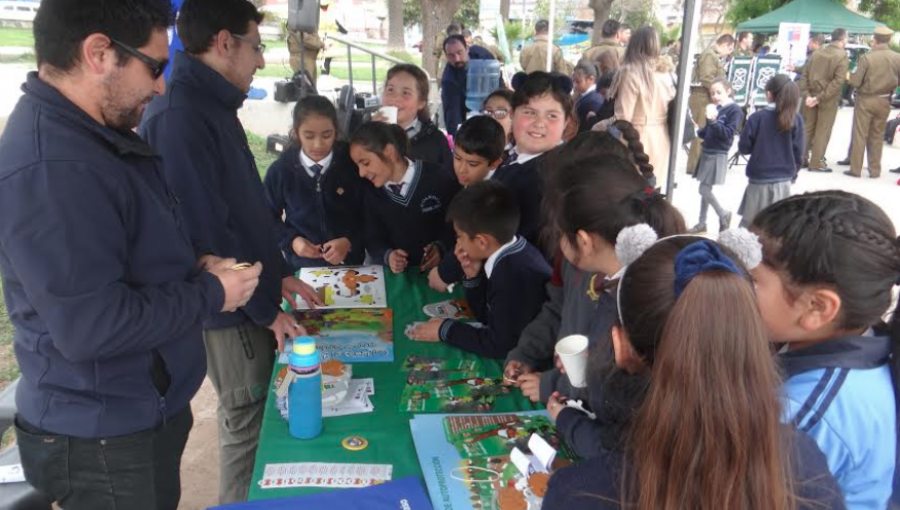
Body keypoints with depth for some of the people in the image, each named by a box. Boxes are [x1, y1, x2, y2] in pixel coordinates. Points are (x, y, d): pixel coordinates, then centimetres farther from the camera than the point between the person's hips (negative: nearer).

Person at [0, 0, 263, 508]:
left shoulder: (97, 134, 5)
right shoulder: (50, 170, -29)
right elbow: (90, 327, -31)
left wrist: (192, 266, 0)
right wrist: (210, 293, -20)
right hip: (104, 442, -9)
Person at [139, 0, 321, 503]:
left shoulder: (214, 105, 10)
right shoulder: (179, 116, -22)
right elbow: (206, 229, -24)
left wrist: (278, 272, 13)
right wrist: (265, 308, -16)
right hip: (230, 308, -9)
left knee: (259, 412, 21)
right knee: (248, 422, 6)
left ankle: (252, 498, 40)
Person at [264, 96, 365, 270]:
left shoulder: (352, 165, -6)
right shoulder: (279, 170, -4)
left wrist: (350, 241, -16)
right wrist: (291, 240, -9)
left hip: (349, 264, -1)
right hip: (302, 266, 1)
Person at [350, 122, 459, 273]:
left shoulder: (438, 180, -7)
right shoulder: (370, 191, 6)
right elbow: (373, 239, 9)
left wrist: (441, 247, -13)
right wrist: (387, 255, -11)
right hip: (398, 273, 3)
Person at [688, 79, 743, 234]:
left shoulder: (735, 110, -10)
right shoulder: (715, 108, 8)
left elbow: (728, 133, -18)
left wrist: (713, 121, -27)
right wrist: (698, 131, -1)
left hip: (718, 155, -6)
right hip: (706, 153, 6)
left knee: (704, 190, -7)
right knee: (705, 189, 11)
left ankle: (724, 215, 14)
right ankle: (702, 223, 20)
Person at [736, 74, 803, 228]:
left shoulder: (757, 117, -9)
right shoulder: (796, 119, -2)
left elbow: (744, 147, -4)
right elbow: (798, 152, 1)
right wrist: (793, 174, 15)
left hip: (759, 180, -2)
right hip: (783, 181, 2)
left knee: (749, 224, 9)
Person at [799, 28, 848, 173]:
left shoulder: (816, 53, 7)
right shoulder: (842, 56, -9)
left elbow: (805, 75, 2)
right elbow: (838, 81, -18)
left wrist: (806, 94, -4)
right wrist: (820, 97, -19)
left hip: (811, 97, 5)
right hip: (829, 99, -5)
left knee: (807, 128, 12)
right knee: (822, 131, 1)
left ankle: (801, 158, 16)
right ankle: (816, 163, 2)